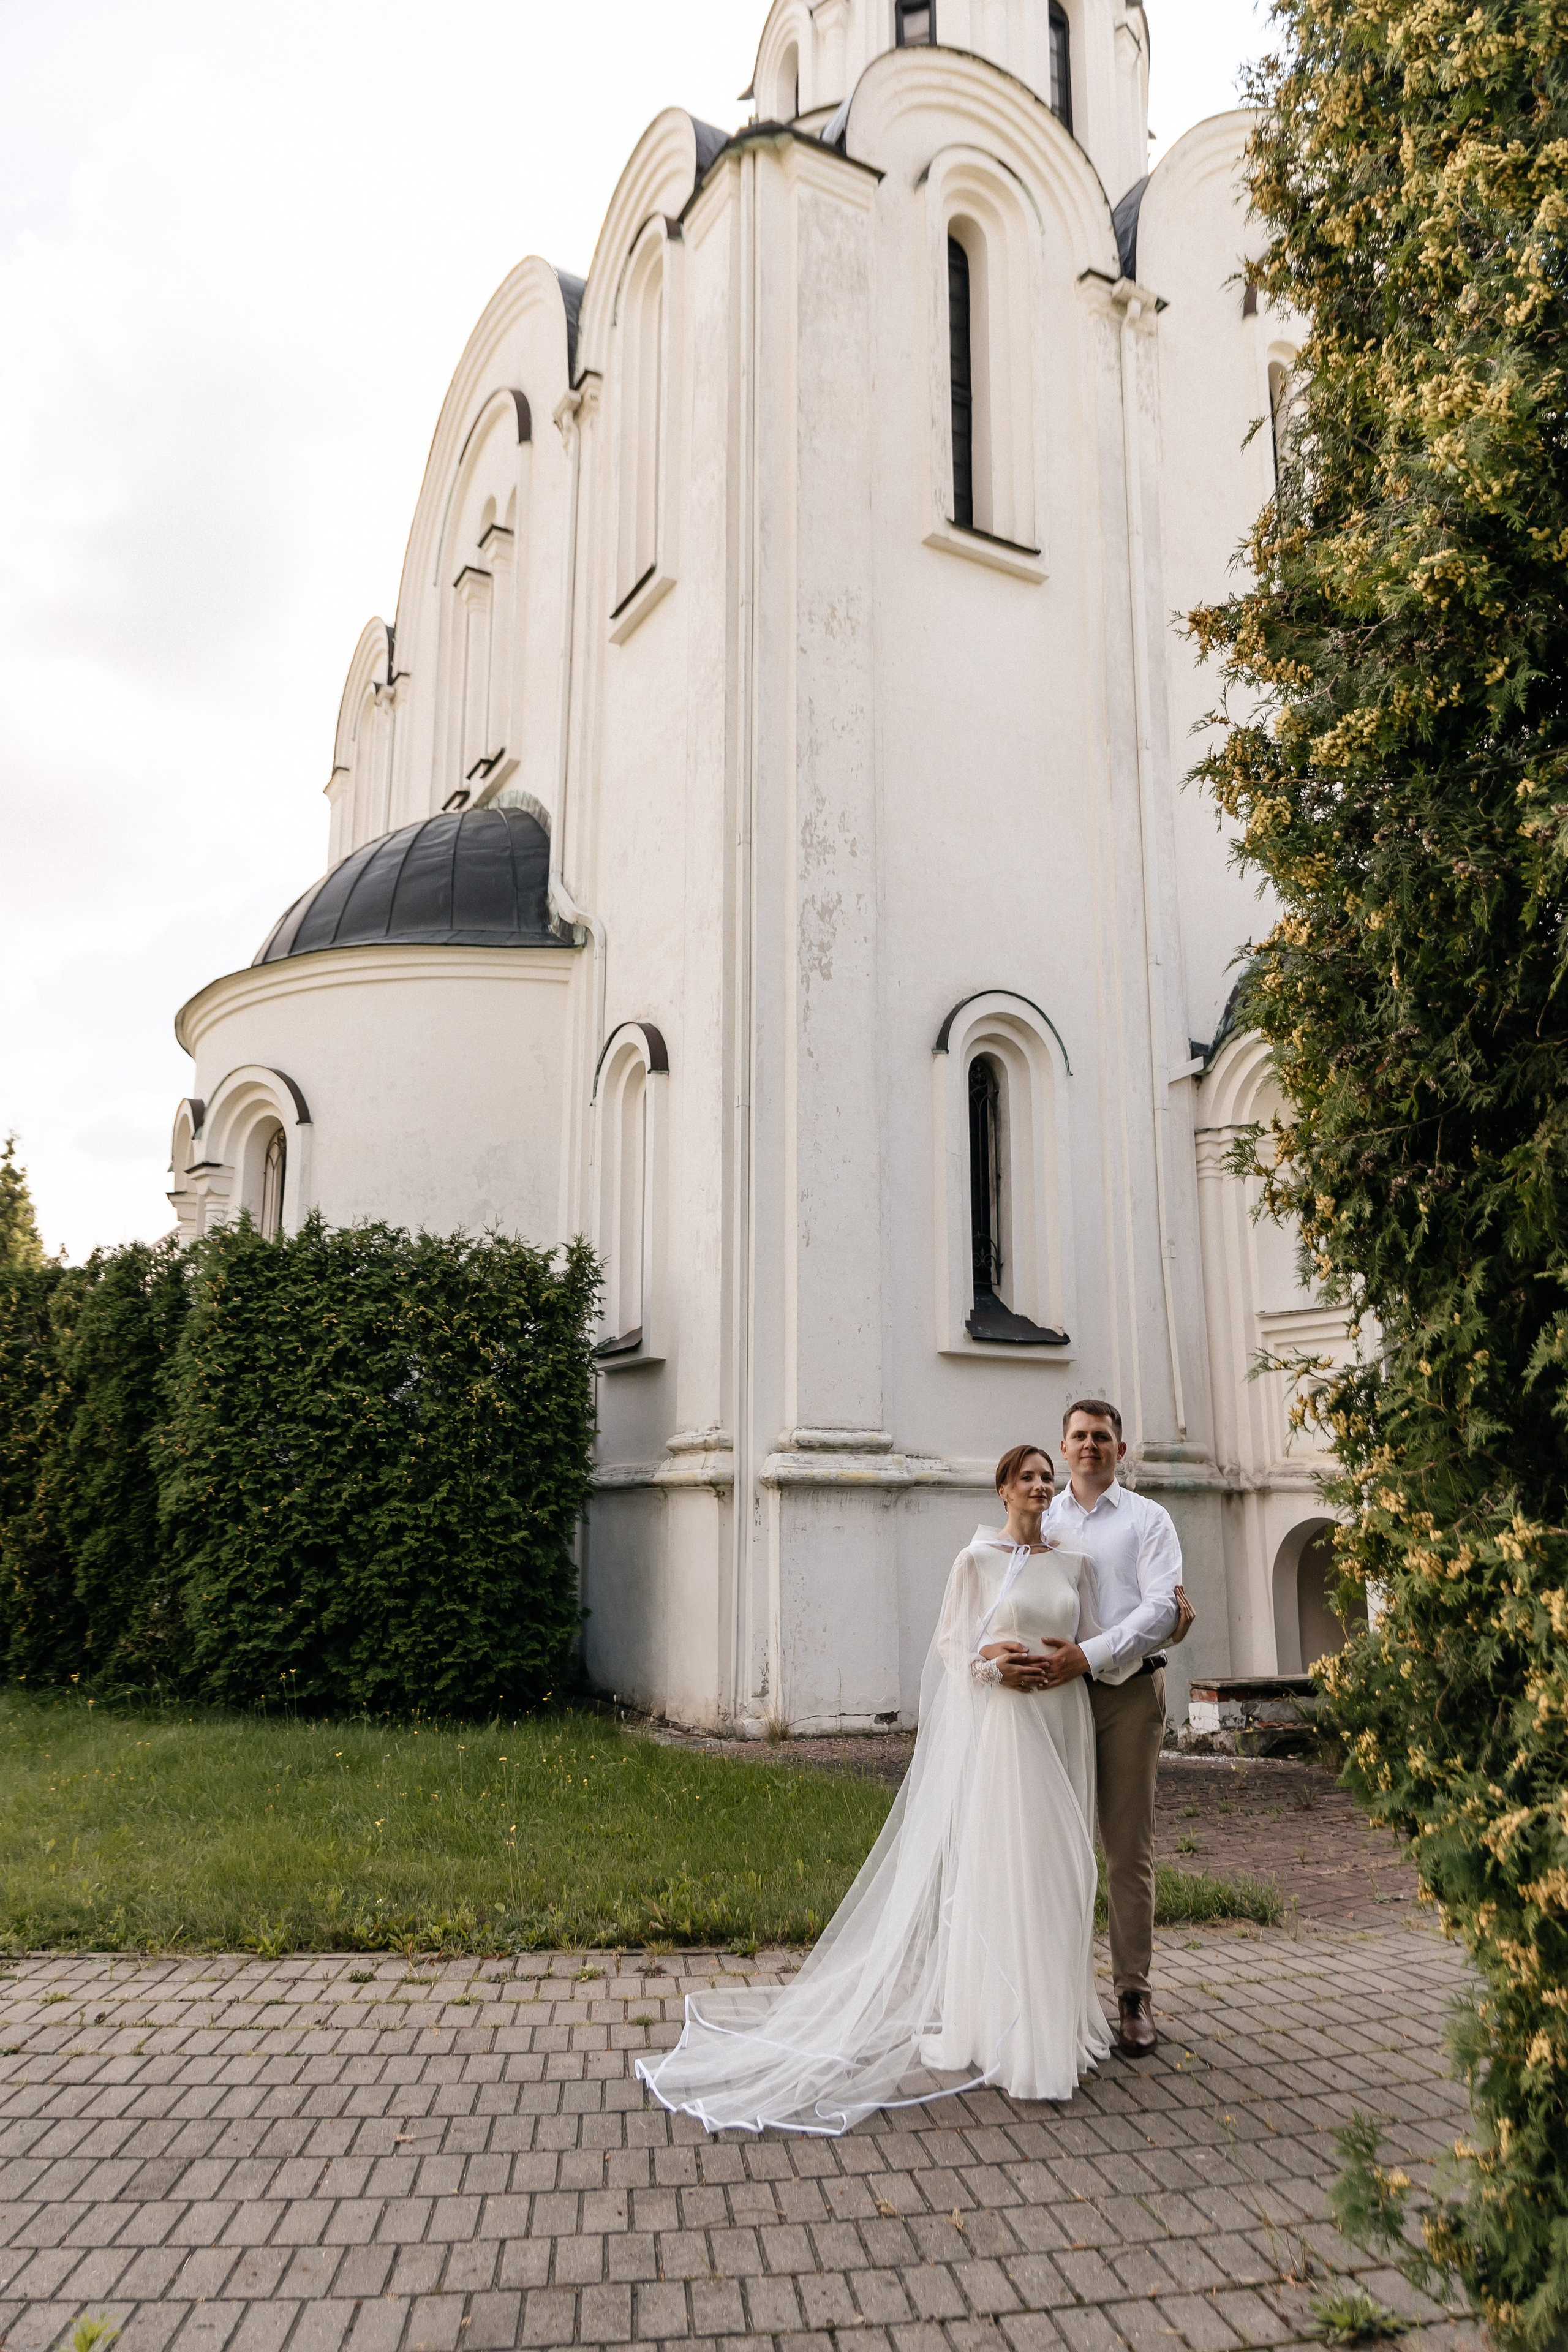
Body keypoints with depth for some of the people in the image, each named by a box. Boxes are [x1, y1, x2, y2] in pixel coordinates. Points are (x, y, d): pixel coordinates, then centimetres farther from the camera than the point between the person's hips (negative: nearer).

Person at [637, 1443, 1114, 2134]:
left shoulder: (1075, 1562, 9)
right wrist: (991, 1664, -17)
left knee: (1056, 1863, 8)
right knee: (994, 1863, -3)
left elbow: (1094, 1640, 12)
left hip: (1061, 1722, 4)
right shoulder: (976, 1559, -2)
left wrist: (1071, 1662, -8)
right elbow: (948, 1642, 0)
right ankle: (996, 2022, 8)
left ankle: (1055, 2015, 21)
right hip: (996, 1722, -4)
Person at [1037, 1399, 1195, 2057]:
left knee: (1129, 1850, 1)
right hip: (1058, 1691, 2)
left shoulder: (1147, 1518, 6)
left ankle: (1134, 1996, 9)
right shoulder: (1042, 1522, 14)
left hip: (1130, 1691, -2)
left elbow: (1161, 1610, -6)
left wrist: (1092, 1653, -18)